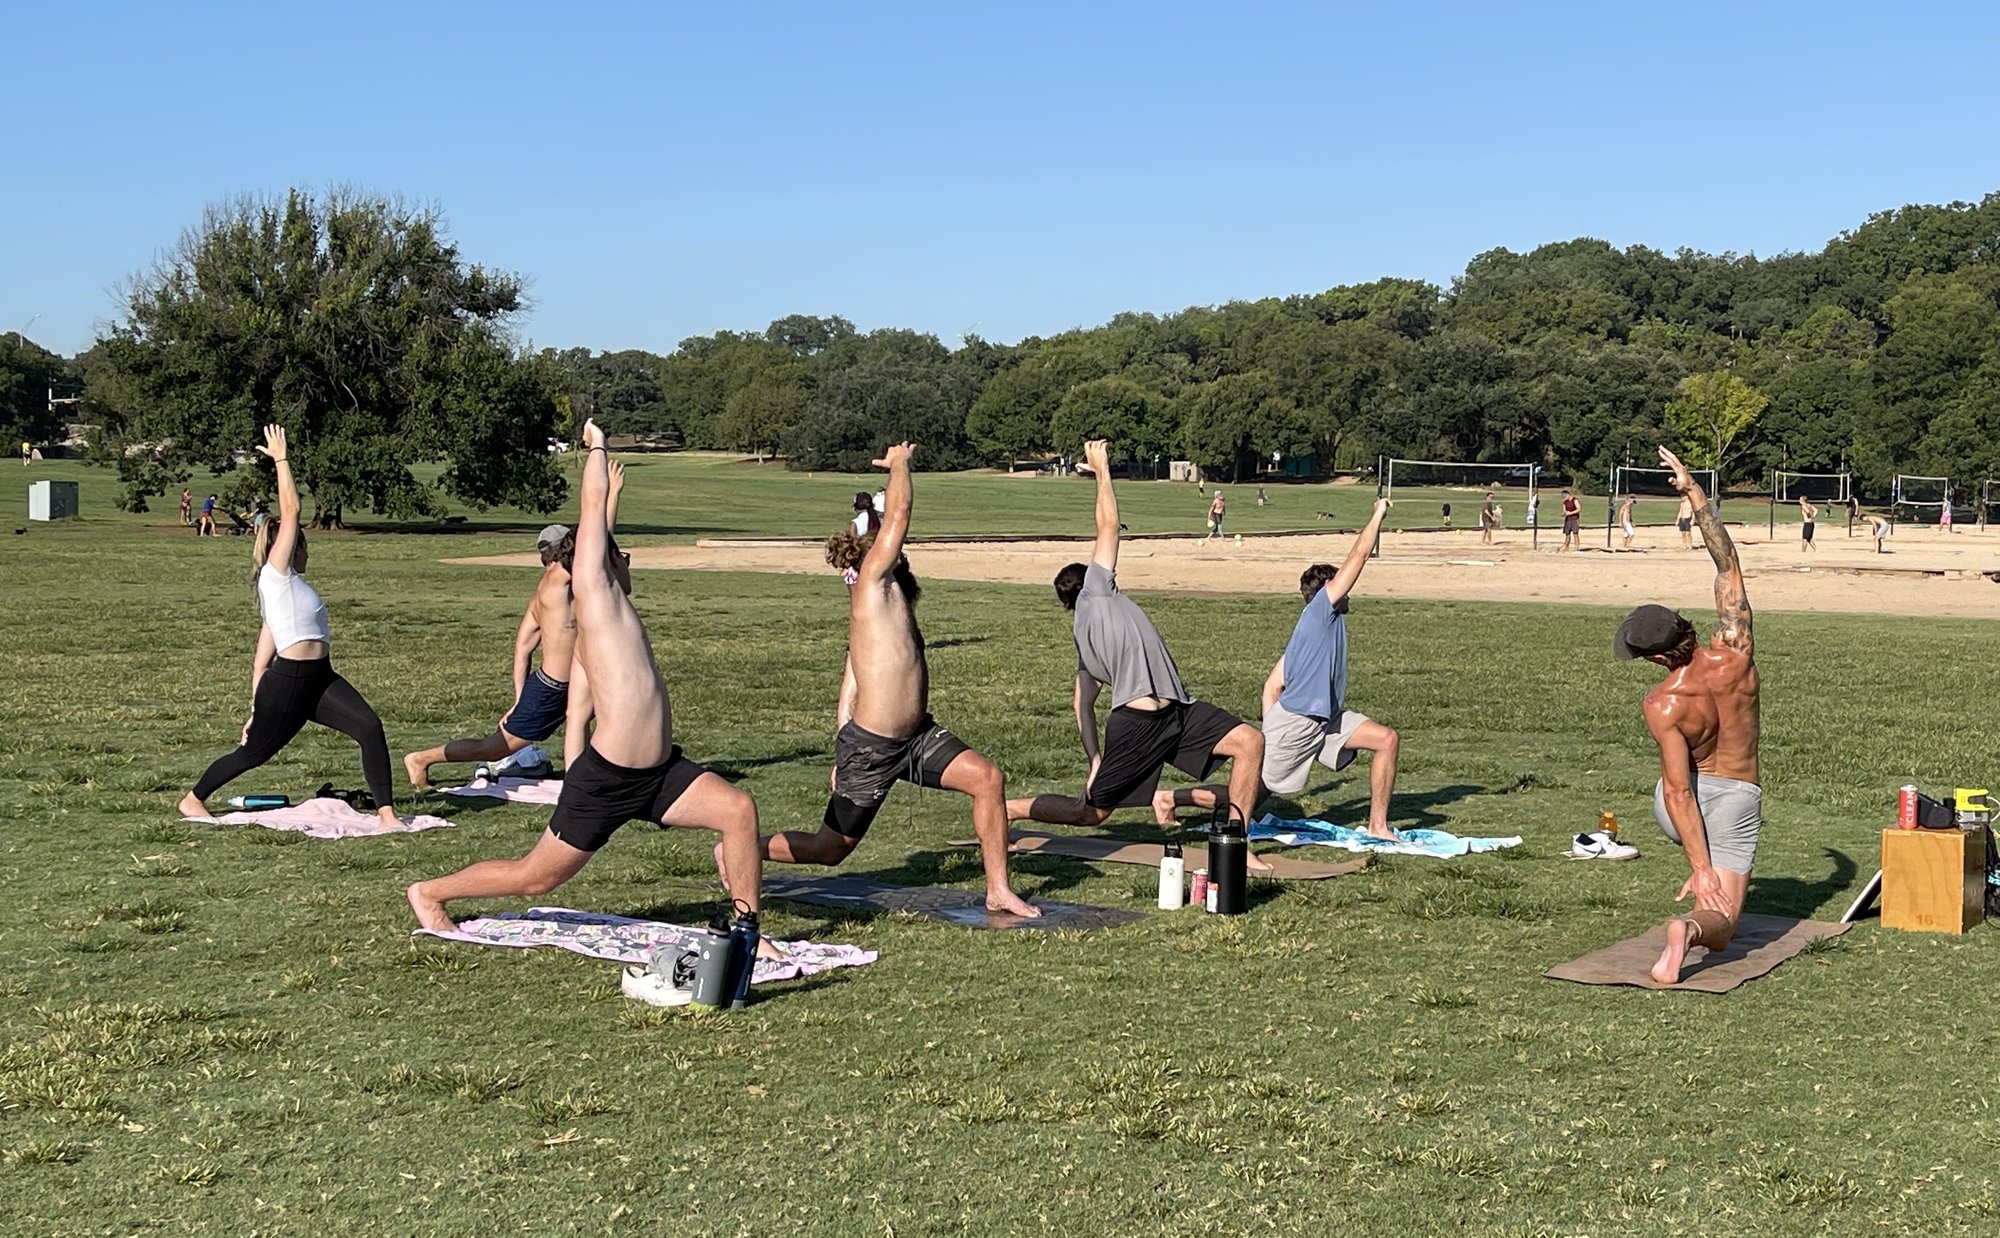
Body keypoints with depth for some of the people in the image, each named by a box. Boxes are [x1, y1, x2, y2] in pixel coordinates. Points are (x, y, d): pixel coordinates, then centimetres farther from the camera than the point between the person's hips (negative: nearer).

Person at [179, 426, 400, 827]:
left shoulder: (290, 587, 24)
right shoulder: (275, 576, 0)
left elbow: (260, 662, 21)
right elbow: (290, 511, -9)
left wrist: (256, 709, 19)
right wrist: (281, 459, -3)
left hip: (321, 678, 8)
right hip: (287, 680, -8)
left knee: (370, 728, -13)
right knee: (254, 752, 4)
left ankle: (386, 812, -14)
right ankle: (193, 799, 27)